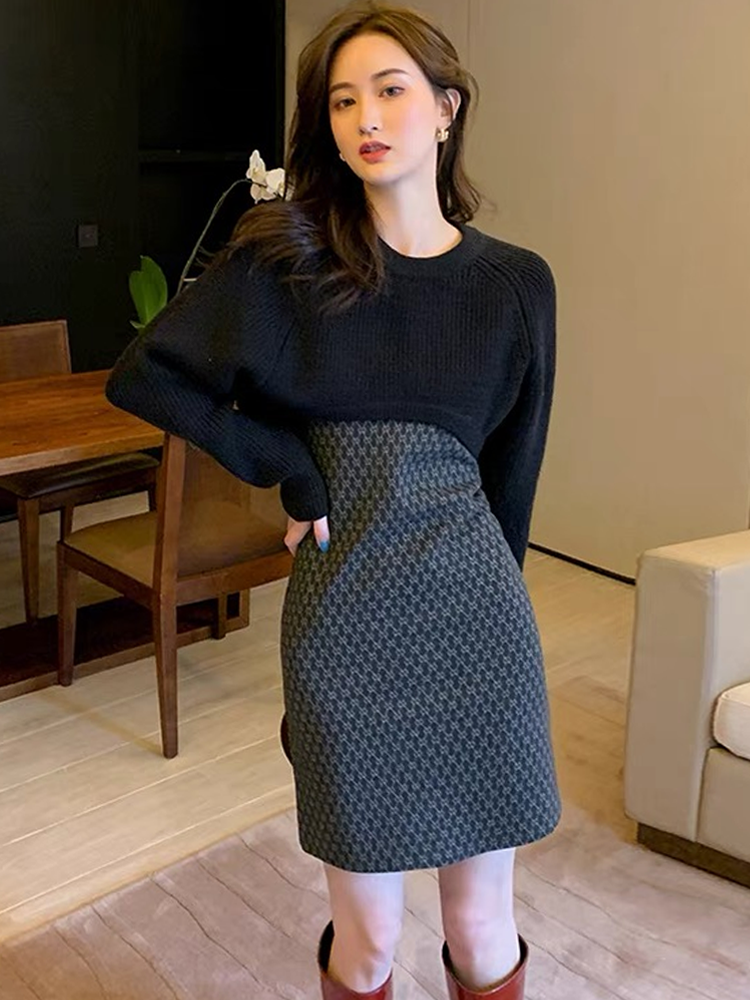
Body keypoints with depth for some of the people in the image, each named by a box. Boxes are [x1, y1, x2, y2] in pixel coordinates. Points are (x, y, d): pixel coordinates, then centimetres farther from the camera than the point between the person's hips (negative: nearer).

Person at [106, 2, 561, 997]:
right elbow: (141, 376, 0)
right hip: (342, 616, -1)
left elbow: (508, 471, 9)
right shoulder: (284, 259, -1)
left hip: (474, 614, 1)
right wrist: (287, 464, -7)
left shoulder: (515, 283, 2)